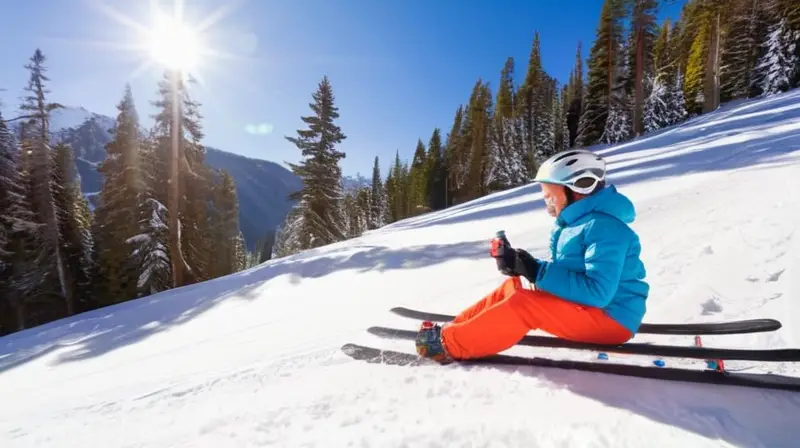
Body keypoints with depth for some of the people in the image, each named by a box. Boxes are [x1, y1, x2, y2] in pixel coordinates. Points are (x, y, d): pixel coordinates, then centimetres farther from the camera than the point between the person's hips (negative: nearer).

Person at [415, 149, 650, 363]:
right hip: (581, 307, 10)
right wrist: (522, 266, -6)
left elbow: (598, 292, -30)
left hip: (611, 318, -9)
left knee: (523, 303, -25)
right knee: (512, 288, 5)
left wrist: (536, 271, -29)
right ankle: (451, 329, 3)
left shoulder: (603, 227, -22)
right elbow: (565, 271, 12)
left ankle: (450, 345, -19)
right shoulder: (575, 223, 9)